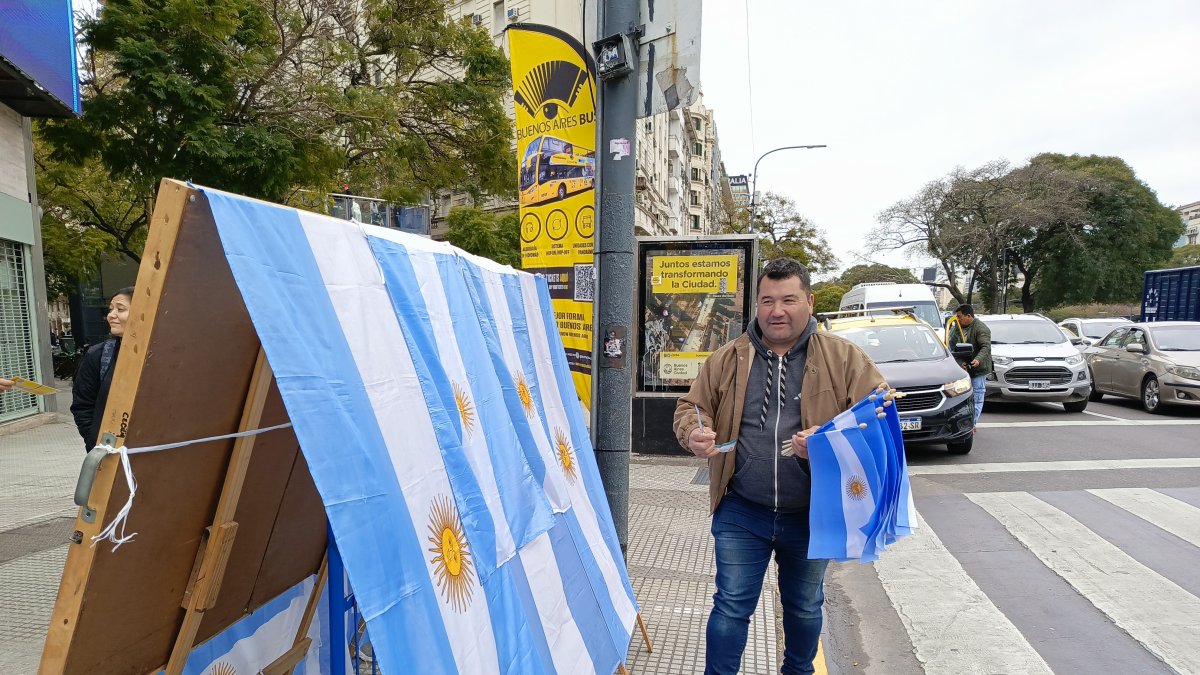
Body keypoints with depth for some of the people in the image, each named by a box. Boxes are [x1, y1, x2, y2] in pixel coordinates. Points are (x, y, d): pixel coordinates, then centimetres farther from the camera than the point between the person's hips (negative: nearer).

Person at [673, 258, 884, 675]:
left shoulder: (844, 358, -4)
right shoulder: (729, 358, 1)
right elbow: (691, 406, 6)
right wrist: (694, 434, -17)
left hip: (812, 515, 1)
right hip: (741, 513, 0)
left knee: (805, 607, 22)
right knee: (732, 606, 7)